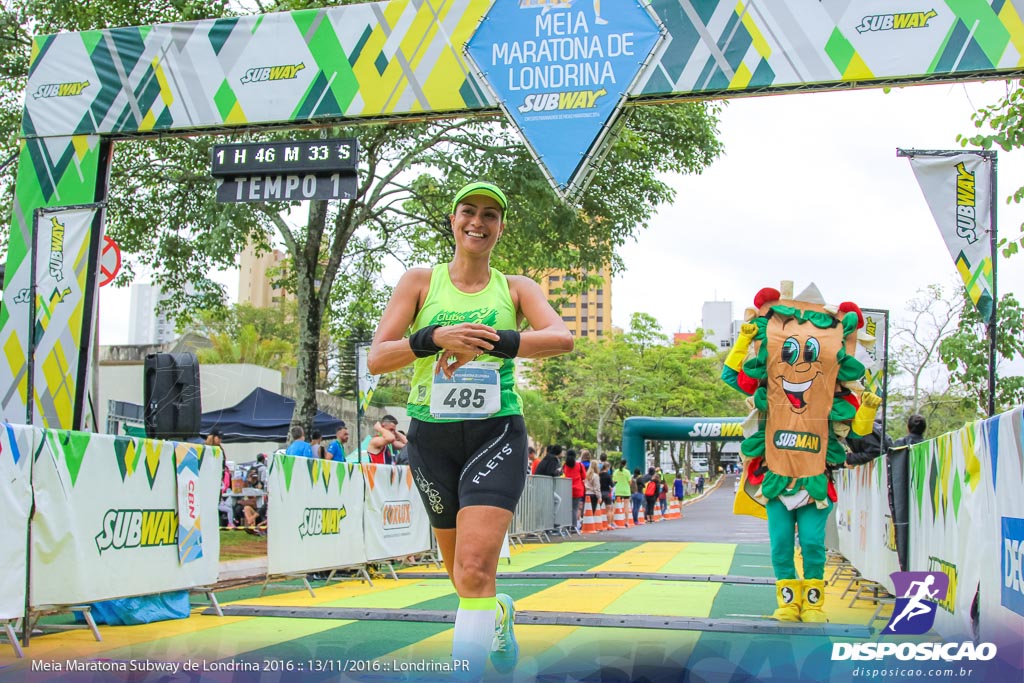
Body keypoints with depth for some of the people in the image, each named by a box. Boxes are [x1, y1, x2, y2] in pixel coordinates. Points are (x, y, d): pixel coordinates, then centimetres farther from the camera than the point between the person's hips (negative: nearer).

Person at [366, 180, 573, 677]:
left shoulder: (515, 288, 5)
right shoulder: (421, 281, 6)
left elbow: (562, 338, -14)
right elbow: (377, 358, -5)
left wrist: (489, 341, -26)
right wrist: (436, 337, -22)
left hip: (496, 434, -2)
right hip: (431, 435, 2)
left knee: (475, 571, -19)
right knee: (461, 572, 16)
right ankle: (499, 614, 48)